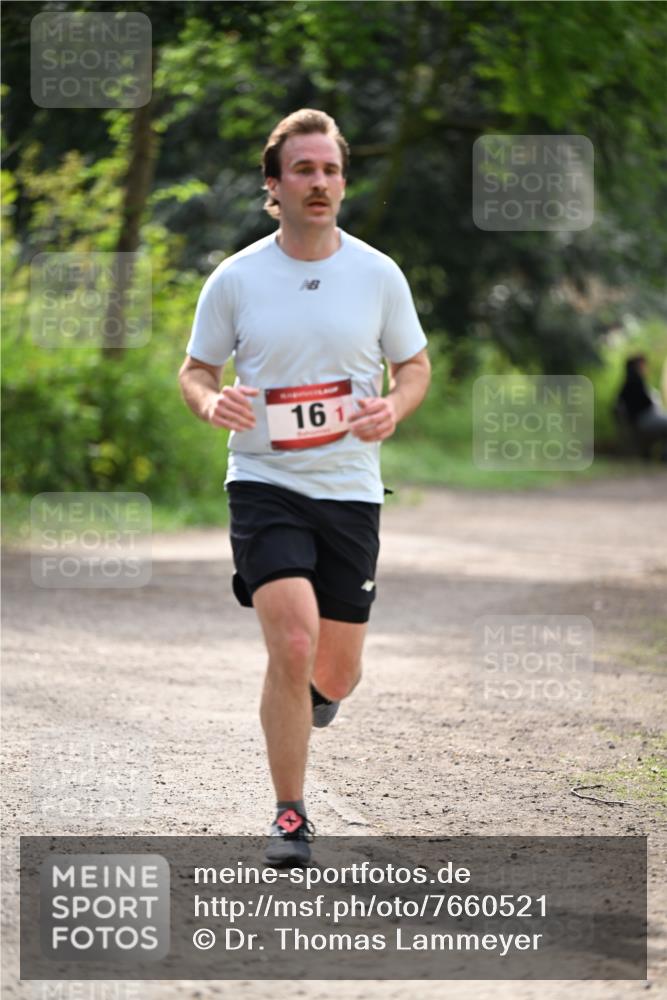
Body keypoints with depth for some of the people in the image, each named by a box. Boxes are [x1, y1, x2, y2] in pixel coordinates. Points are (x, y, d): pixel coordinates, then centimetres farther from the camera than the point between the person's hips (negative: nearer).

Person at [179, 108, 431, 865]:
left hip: (351, 490, 2)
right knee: (294, 643, -20)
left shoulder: (378, 275, 1)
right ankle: (289, 817, -6)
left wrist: (393, 408, -11)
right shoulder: (235, 279, -2)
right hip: (265, 485, -2)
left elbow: (414, 364, 12)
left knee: (336, 673, 6)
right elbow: (194, 370, 8)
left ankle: (309, 689, 47)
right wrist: (210, 402, -16)